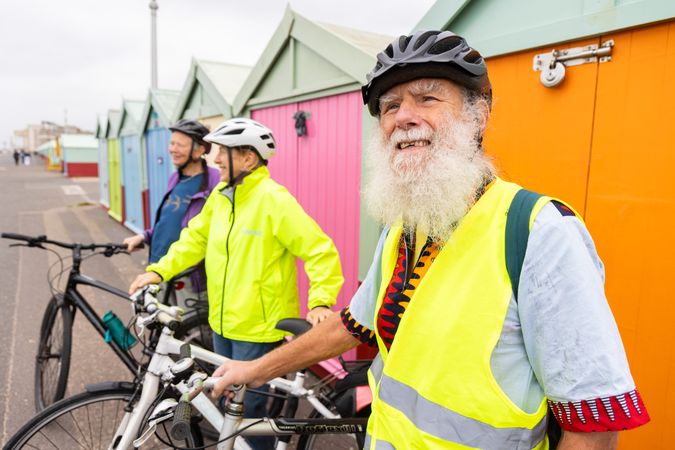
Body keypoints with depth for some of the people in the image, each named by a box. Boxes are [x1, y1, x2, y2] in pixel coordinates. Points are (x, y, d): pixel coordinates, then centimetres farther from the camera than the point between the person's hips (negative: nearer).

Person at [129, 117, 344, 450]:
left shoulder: (273, 200, -20)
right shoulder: (220, 194, 3)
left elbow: (320, 251, -21)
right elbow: (196, 238, 12)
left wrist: (320, 301, -31)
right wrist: (160, 270, 1)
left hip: (259, 327, -7)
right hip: (223, 322, 8)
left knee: (250, 408, 9)